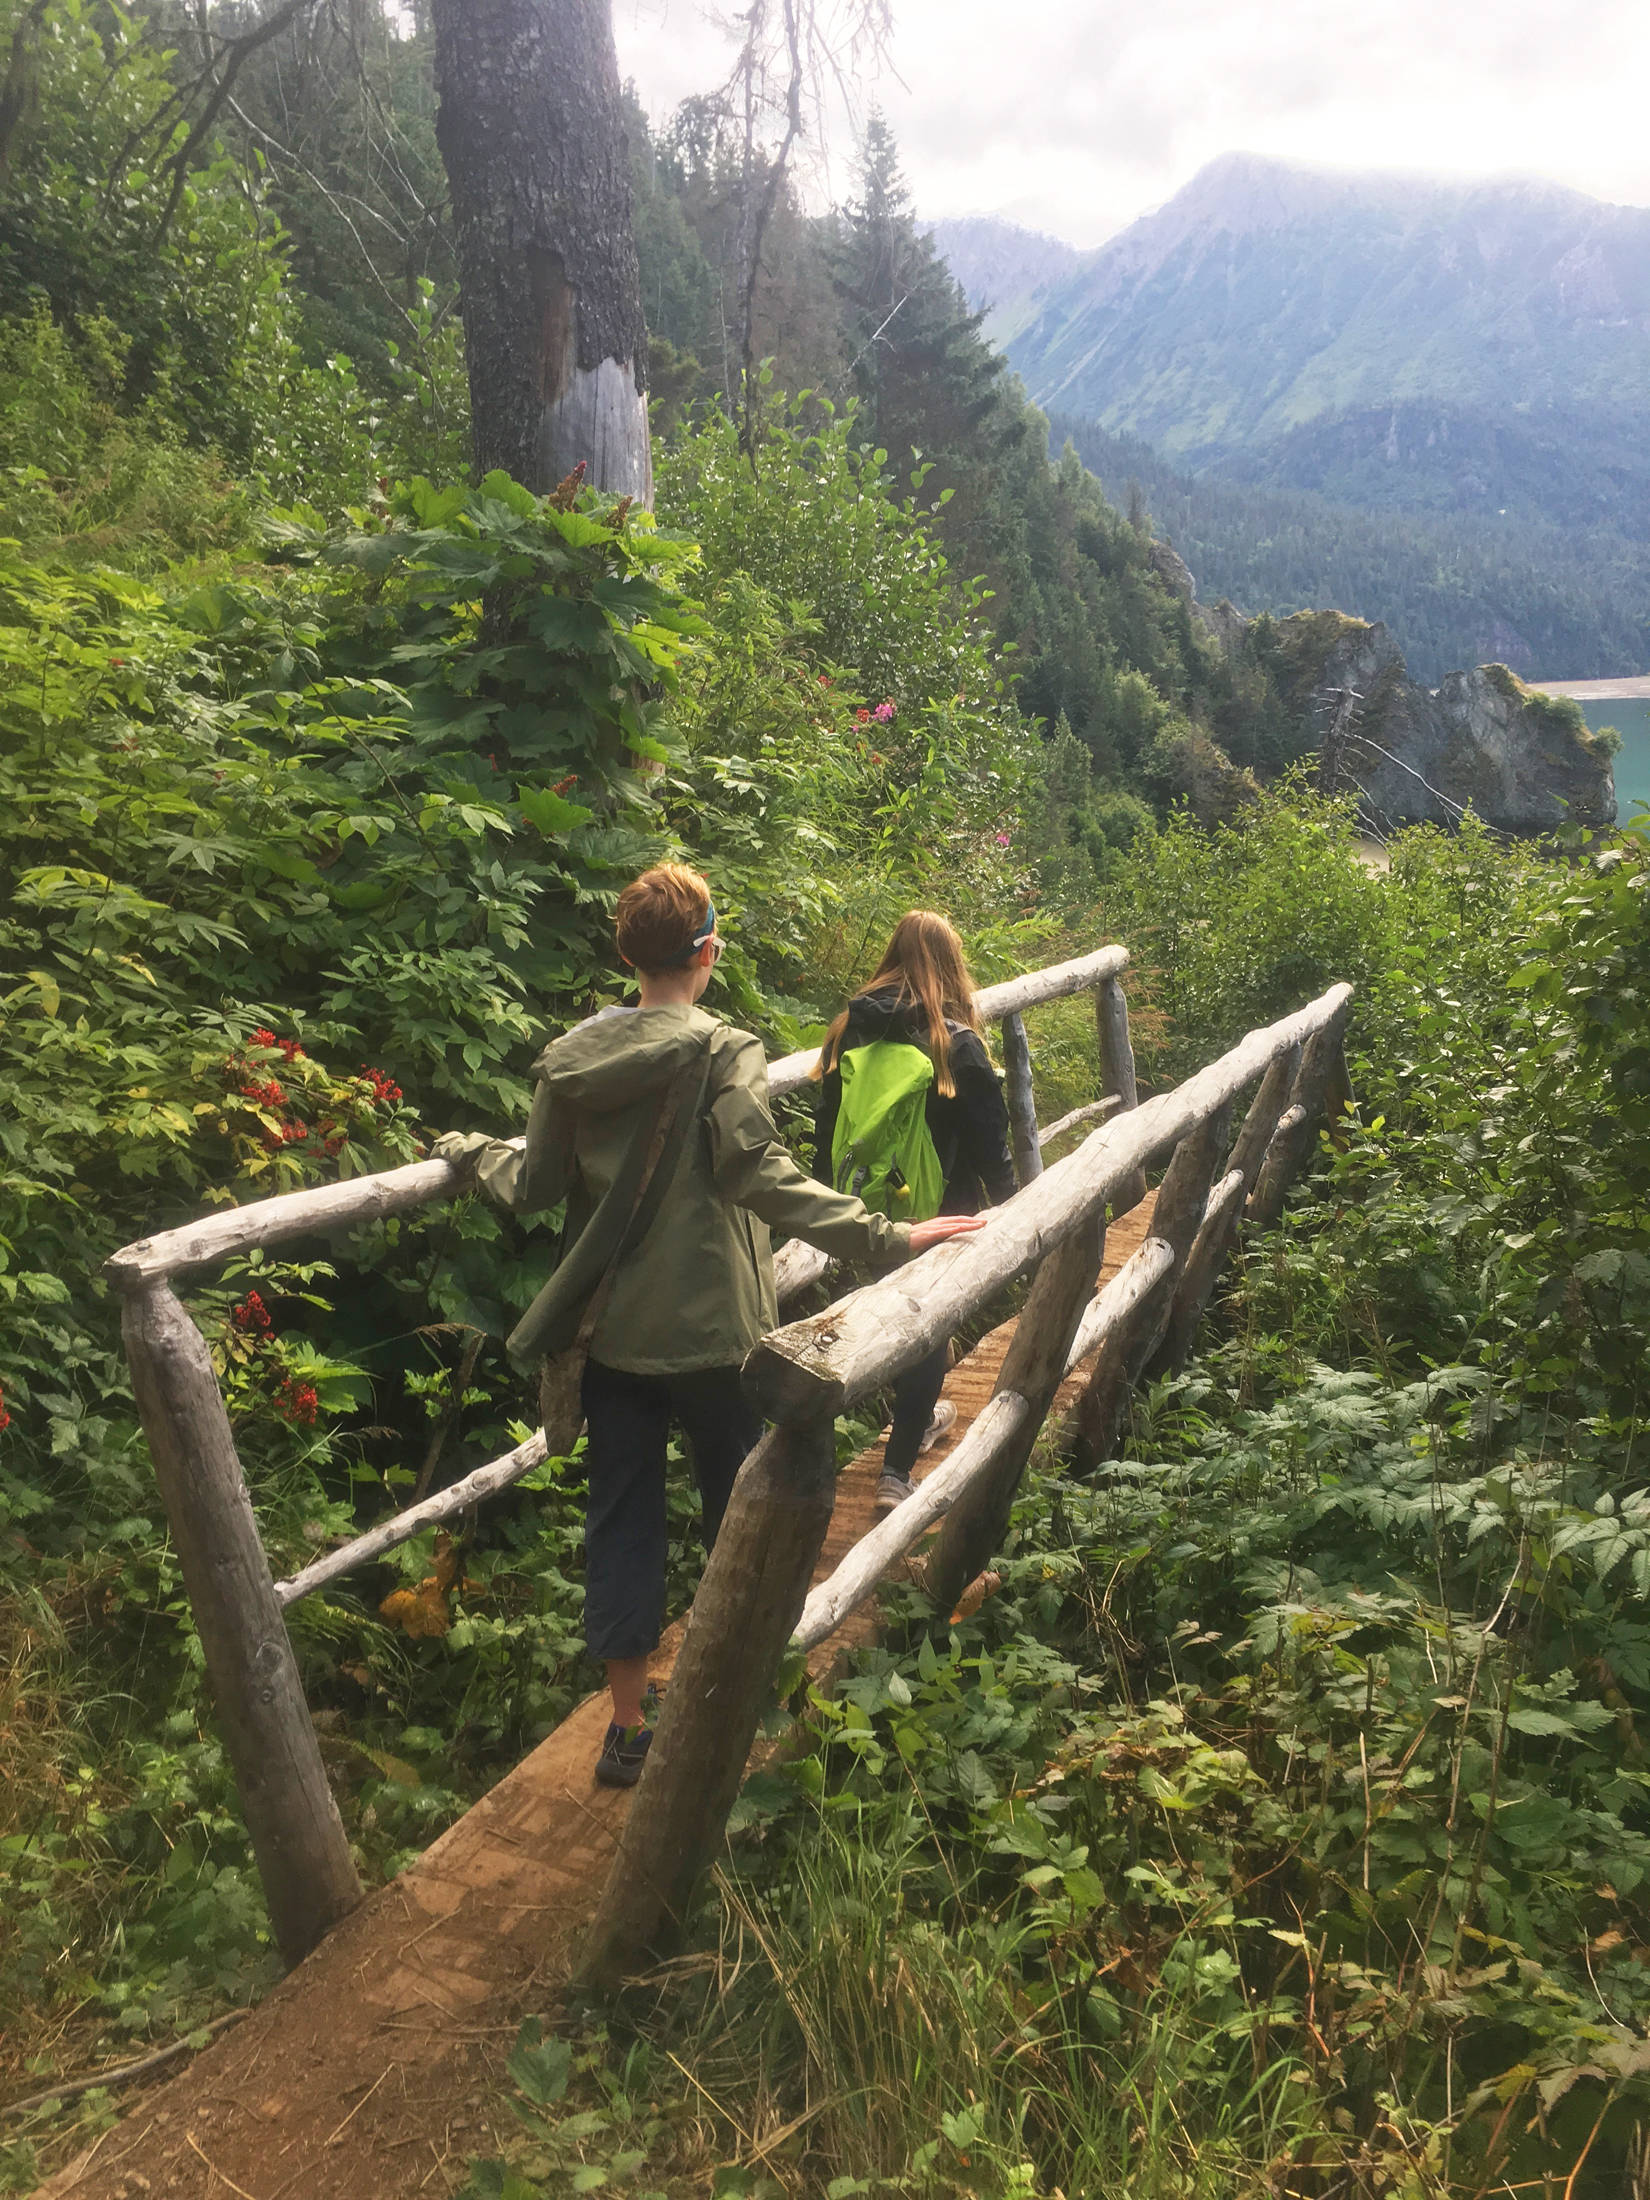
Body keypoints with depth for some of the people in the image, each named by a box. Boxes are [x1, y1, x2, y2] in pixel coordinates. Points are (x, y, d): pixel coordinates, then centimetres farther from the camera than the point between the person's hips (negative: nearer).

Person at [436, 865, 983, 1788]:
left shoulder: (569, 1062, 1)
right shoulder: (724, 1054, -14)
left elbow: (535, 1188, 7)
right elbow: (765, 1176, -26)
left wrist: (474, 1150, 27)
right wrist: (883, 1237, -30)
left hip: (611, 1331, 4)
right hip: (713, 1330, -4)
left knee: (623, 1518, 13)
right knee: (739, 1504, 18)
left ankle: (630, 1725, 23)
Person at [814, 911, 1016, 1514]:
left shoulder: (849, 1031, -3)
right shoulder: (957, 1044, -15)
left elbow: (827, 1127, 5)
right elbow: (989, 1141, -9)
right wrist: (1008, 1202, 7)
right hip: (938, 1214, -4)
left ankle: (918, 1419, 45)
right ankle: (896, 1473, 6)